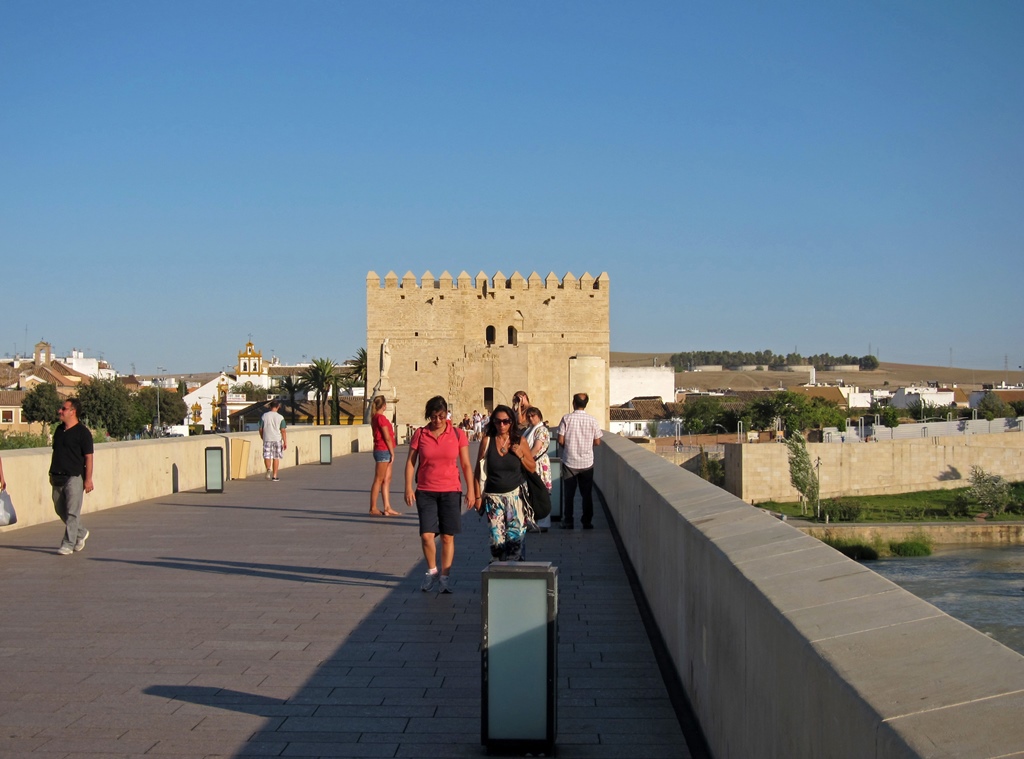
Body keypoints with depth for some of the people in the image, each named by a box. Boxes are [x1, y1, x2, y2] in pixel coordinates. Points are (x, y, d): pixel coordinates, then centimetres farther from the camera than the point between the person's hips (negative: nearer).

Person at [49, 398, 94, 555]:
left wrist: (88, 479, -15)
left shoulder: (82, 432, -9)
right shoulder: (59, 430, 12)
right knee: (60, 510, 15)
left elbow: (88, 457, -11)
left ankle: (68, 544, -1)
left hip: (74, 477, -8)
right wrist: (52, 473, 17)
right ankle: (81, 533, 32)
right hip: (58, 477, 8)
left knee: (72, 512, -5)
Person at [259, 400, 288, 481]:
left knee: (267, 456, 5)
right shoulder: (280, 417, -5)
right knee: (276, 458, 9)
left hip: (267, 439, 0)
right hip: (277, 439, 0)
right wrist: (285, 442, -2)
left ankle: (268, 469, -24)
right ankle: (274, 476, 13)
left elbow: (260, 429, 3)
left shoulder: (264, 416, -1)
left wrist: (262, 438, 19)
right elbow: (283, 431, -7)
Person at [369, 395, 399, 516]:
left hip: (380, 451, 10)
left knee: (387, 479, 9)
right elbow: (387, 437, -16)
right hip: (383, 451, -10)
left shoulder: (375, 417, 14)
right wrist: (392, 453, -10)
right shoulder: (381, 418, -15)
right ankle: (373, 508, 0)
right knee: (379, 480, -4)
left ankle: (387, 508, 9)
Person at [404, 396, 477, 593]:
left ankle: (445, 576, 14)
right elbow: (410, 462, 3)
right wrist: (408, 488, -7)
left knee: (448, 536, 2)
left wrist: (471, 491, -2)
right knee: (426, 535, -6)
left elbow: (466, 464, 3)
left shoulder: (457, 434, 0)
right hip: (425, 492, 0)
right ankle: (432, 571, 18)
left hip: (450, 491, 0)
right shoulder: (419, 434, 1)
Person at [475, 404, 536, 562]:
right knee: (497, 538, -3)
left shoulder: (519, 441, 2)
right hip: (493, 497, 0)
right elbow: (479, 470, 4)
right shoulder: (487, 441, -1)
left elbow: (532, 468, 8)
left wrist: (520, 455, -9)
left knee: (516, 536, -9)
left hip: (515, 495, 0)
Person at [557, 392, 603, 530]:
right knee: (587, 494, 10)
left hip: (569, 462, -1)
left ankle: (568, 522, 11)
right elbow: (597, 442, -1)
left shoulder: (566, 418, -9)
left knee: (569, 494, 8)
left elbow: (560, 440, -9)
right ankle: (587, 522, 13)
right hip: (587, 462, 1)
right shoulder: (592, 420, -6)